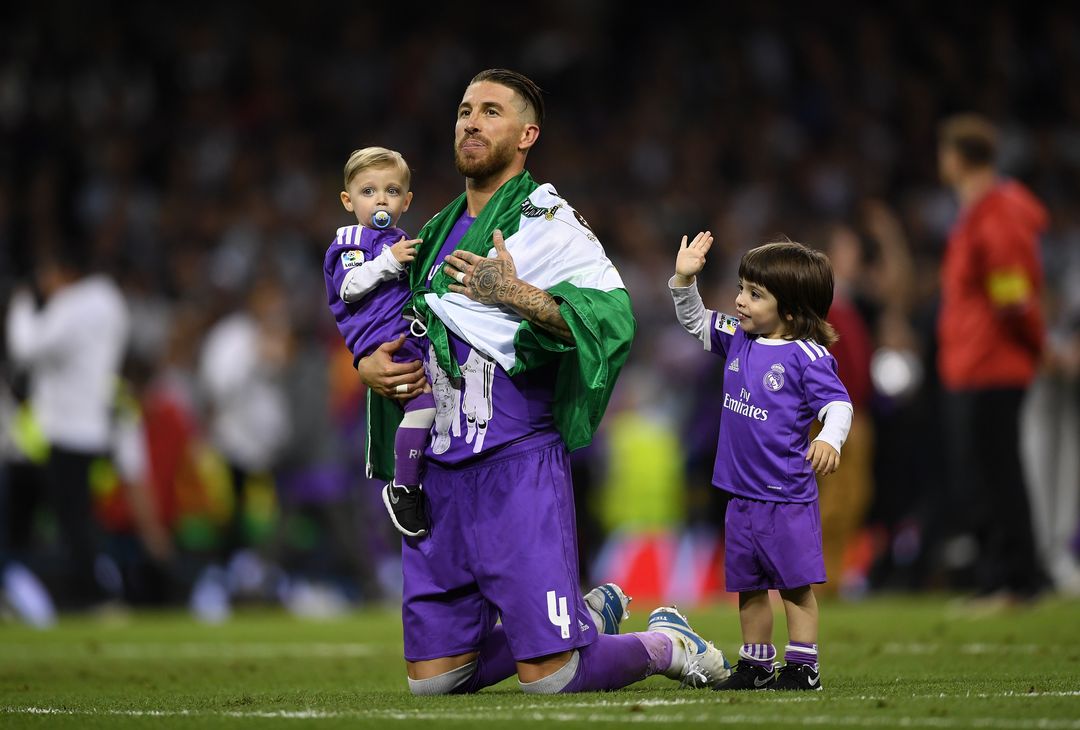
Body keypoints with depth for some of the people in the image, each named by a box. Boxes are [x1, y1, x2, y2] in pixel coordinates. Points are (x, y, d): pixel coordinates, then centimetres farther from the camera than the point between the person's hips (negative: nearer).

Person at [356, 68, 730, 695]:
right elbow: (397, 330, 30)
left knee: (548, 677, -13)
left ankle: (664, 644, 17)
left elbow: (614, 319, -19)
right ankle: (591, 617, 27)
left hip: (518, 463, -7)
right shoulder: (440, 233, 18)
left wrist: (517, 295, -28)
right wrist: (371, 365, 9)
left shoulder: (548, 225, -5)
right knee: (432, 680, 7)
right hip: (440, 472, 7)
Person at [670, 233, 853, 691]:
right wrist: (684, 279, 6)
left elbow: (838, 404, -18)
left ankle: (802, 666, 2)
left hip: (787, 494, -7)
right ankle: (756, 665, 22)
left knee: (795, 582, -2)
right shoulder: (737, 338, 8)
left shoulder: (807, 356, -13)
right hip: (742, 494, 7)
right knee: (748, 584, 13)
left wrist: (829, 439, -37)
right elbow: (694, 322, 21)